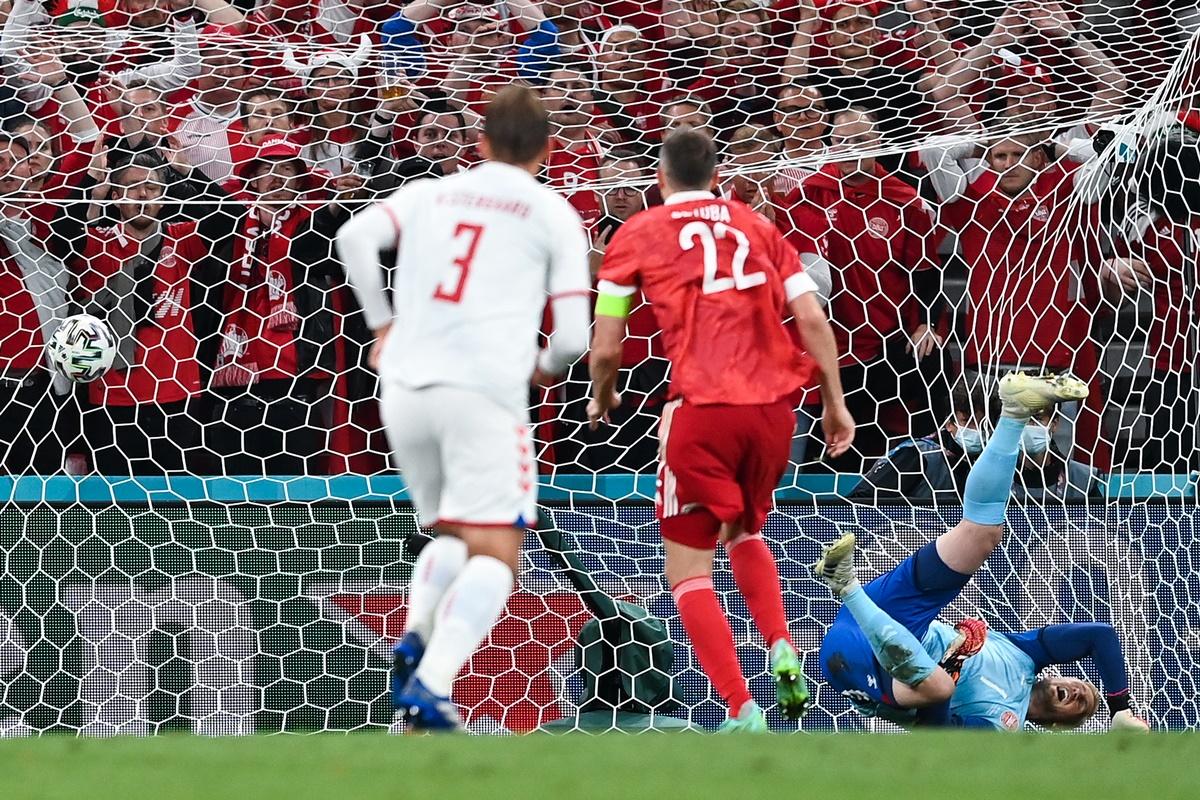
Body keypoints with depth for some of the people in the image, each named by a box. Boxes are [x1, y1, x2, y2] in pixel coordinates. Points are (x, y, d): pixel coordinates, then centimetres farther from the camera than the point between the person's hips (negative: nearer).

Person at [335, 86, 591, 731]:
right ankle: (432, 683, -24)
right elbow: (573, 334, 2)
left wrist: (380, 323, 11)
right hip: (484, 390, -4)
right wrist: (546, 366, 23)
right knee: (494, 553, -4)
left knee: (450, 536, 22)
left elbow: (354, 236, 0)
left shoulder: (430, 194, 17)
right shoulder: (555, 214, 8)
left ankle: (415, 636, -4)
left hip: (405, 388, 4)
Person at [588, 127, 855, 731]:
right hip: (774, 403, 4)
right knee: (746, 532, 30)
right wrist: (835, 402, 15)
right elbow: (813, 321, 8)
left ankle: (743, 713, -9)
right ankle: (781, 652, 8)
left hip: (703, 407, -4)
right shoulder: (757, 226, 17)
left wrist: (601, 398, 27)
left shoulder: (637, 233, 8)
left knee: (687, 569, 6)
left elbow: (606, 348, 7)